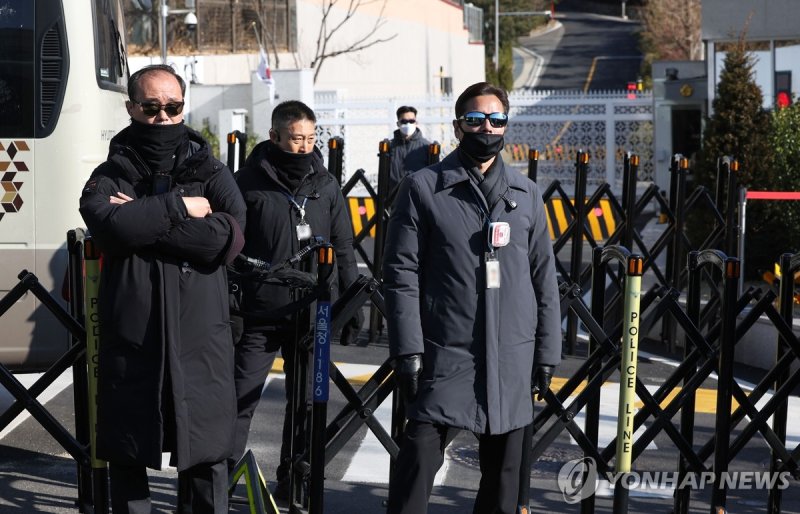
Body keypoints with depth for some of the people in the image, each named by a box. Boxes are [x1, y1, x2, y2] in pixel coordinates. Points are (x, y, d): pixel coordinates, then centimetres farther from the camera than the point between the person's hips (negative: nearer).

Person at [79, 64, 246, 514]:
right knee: (127, 457, 10)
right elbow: (110, 224, -17)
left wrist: (145, 219, -12)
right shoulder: (110, 176, 7)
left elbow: (230, 238, -12)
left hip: (201, 342, 0)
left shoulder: (212, 174, 8)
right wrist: (179, 207, -12)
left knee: (207, 458, 6)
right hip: (131, 341, 0)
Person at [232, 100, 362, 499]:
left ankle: (292, 482, 24)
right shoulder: (249, 182, -3)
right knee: (241, 401, -3)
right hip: (259, 315, -3)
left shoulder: (326, 185, 7)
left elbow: (344, 251, 11)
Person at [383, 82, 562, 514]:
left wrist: (547, 352, 8)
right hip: (445, 354, -3)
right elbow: (402, 273, -4)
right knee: (419, 457, -10)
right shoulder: (423, 187, 0)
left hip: (512, 359, 4)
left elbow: (543, 277, 13)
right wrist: (408, 351, -11)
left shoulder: (526, 194, 11)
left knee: (503, 471, 11)